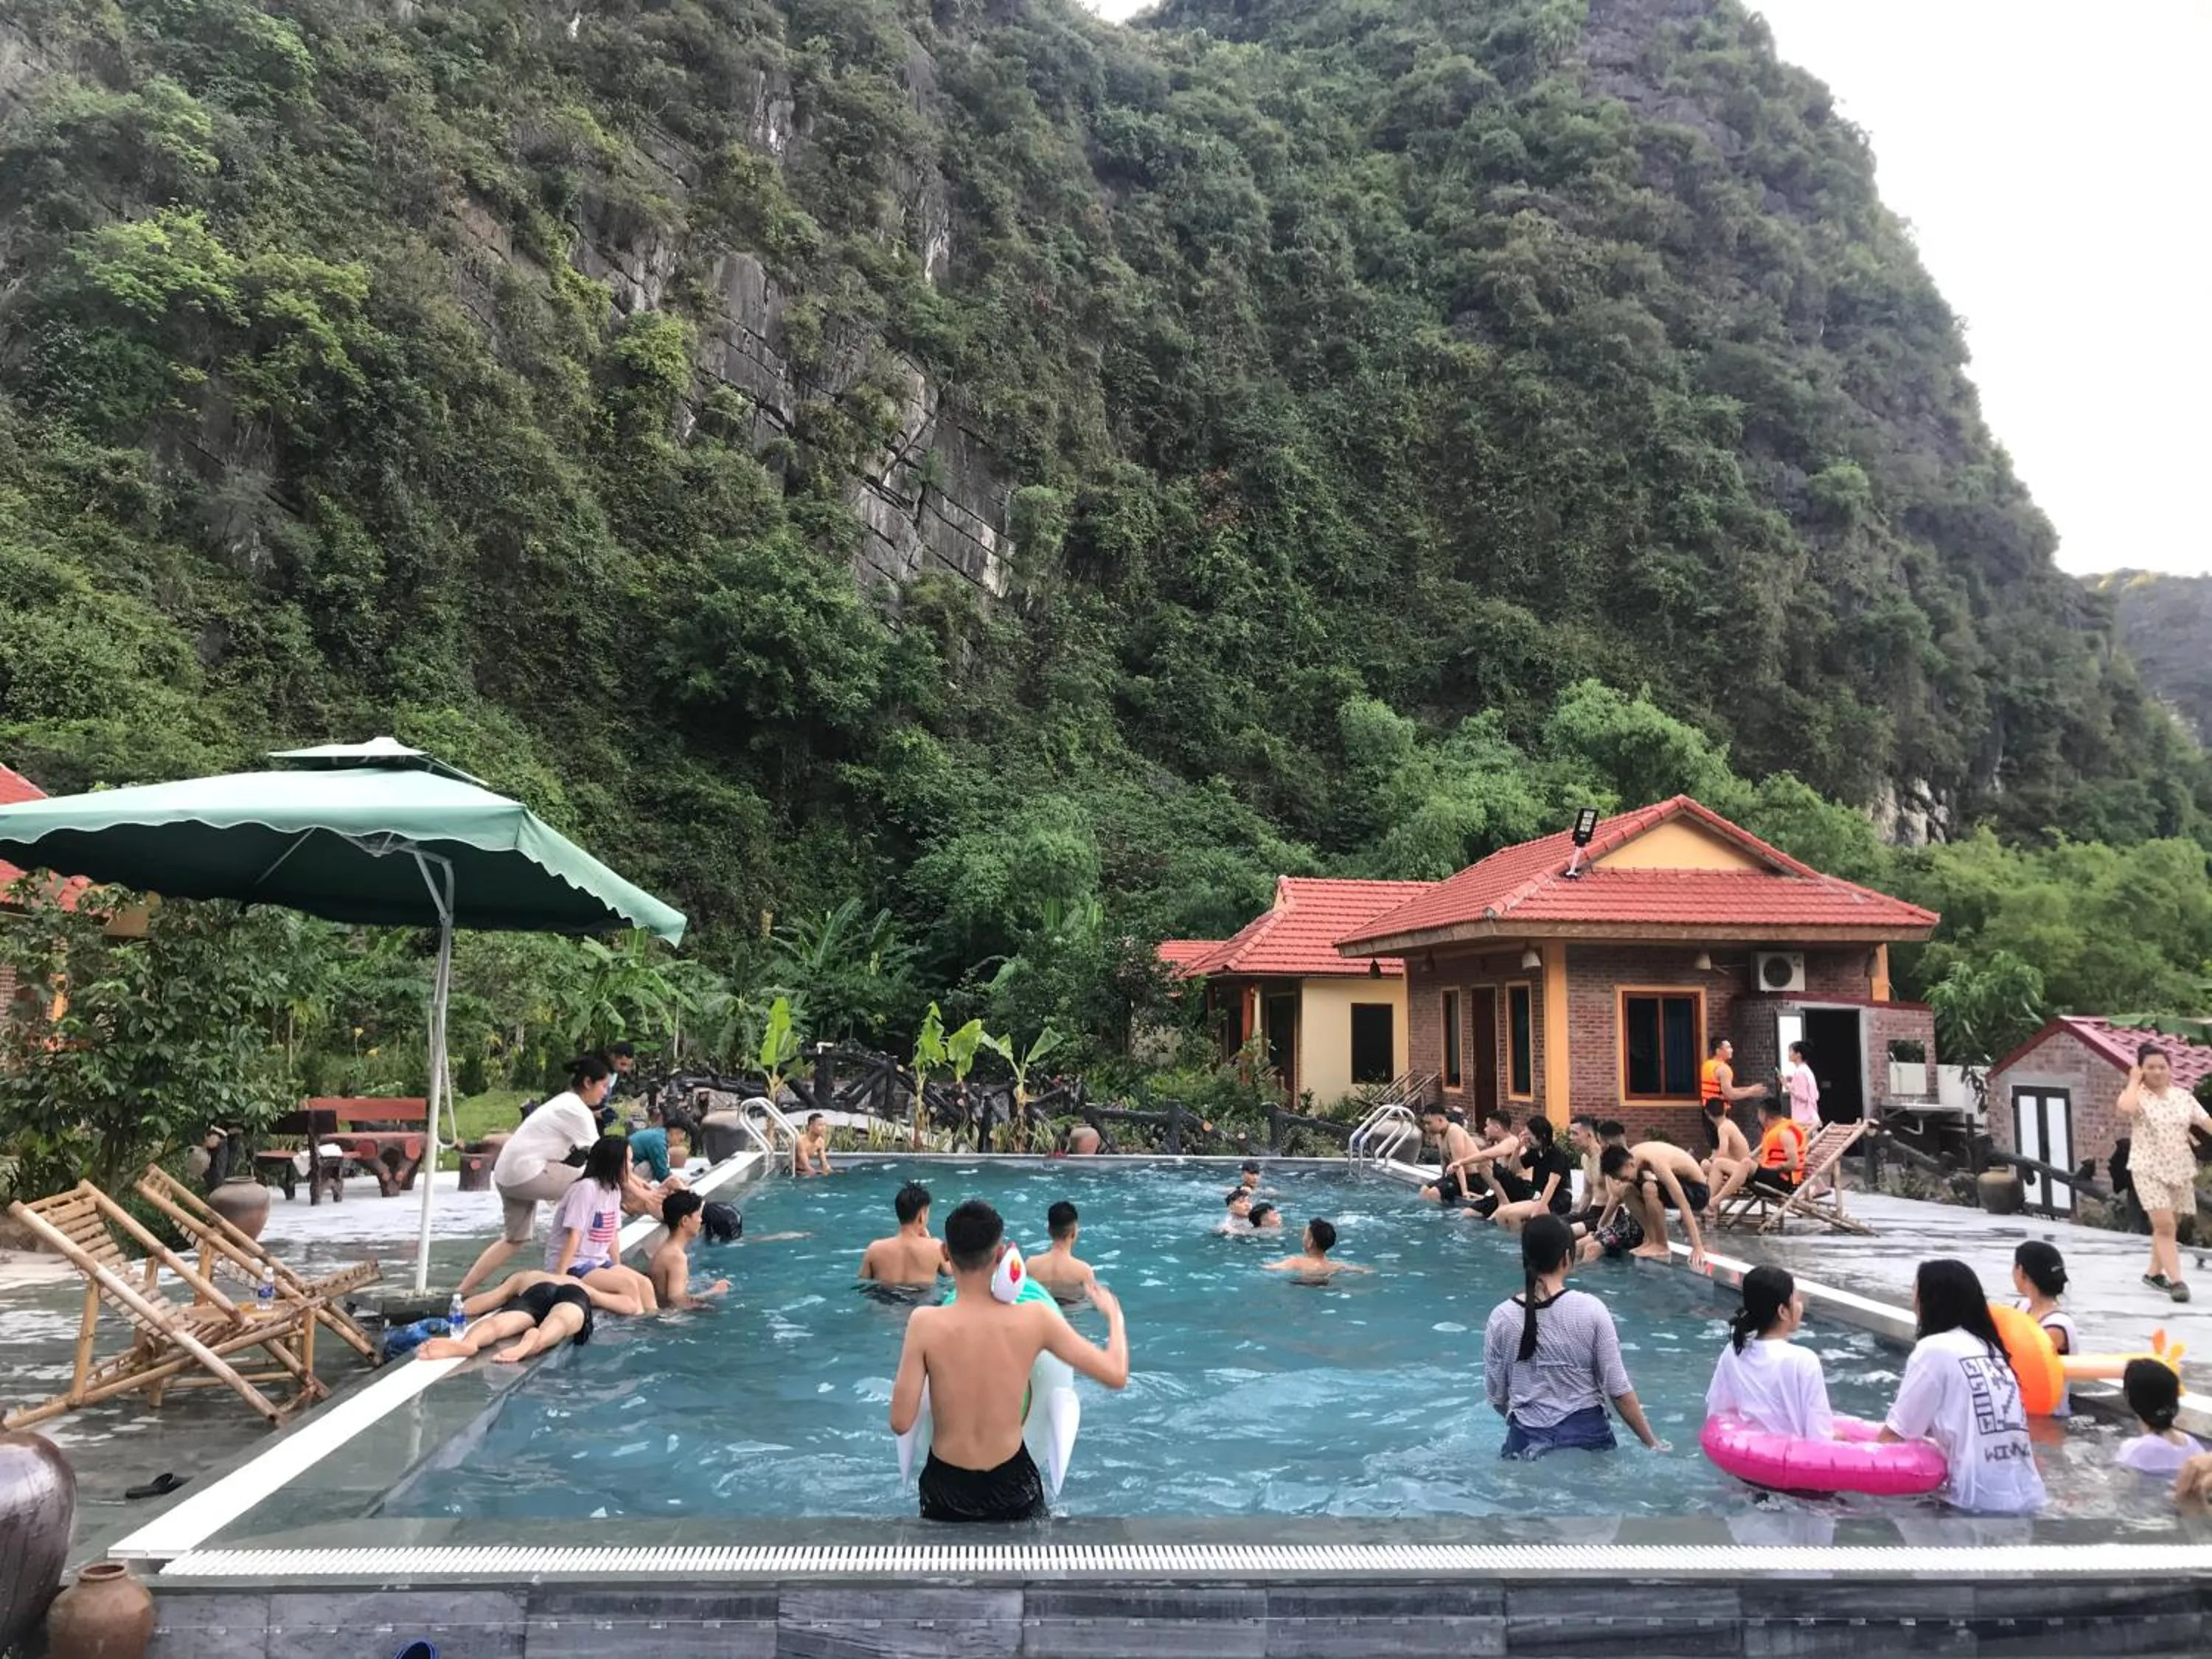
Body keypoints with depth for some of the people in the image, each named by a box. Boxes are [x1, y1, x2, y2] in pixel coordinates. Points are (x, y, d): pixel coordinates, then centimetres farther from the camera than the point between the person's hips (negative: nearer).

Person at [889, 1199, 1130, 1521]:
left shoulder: (925, 1324, -18)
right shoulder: (1035, 1319, -15)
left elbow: (901, 1423, -15)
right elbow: (1116, 1375, -8)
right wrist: (1114, 1314, 10)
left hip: (947, 1488, 0)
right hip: (1012, 1483, 0)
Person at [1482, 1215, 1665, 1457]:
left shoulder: (1502, 1317, -2)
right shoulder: (1590, 1309, -5)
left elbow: (1496, 1396, 5)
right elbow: (1618, 1389, -2)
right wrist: (1653, 1443, 10)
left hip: (1528, 1442, 0)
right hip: (1587, 1435, 0)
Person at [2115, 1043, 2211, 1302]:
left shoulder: (2183, 1097, 7)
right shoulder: (2137, 1096, -7)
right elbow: (2125, 1107, -31)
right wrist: (2134, 1080, -15)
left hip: (2180, 1169, 5)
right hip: (2148, 1169, -5)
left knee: (2165, 1226, 14)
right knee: (2164, 1225, -13)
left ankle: (2154, 1273, 29)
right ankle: (2176, 1281, -11)